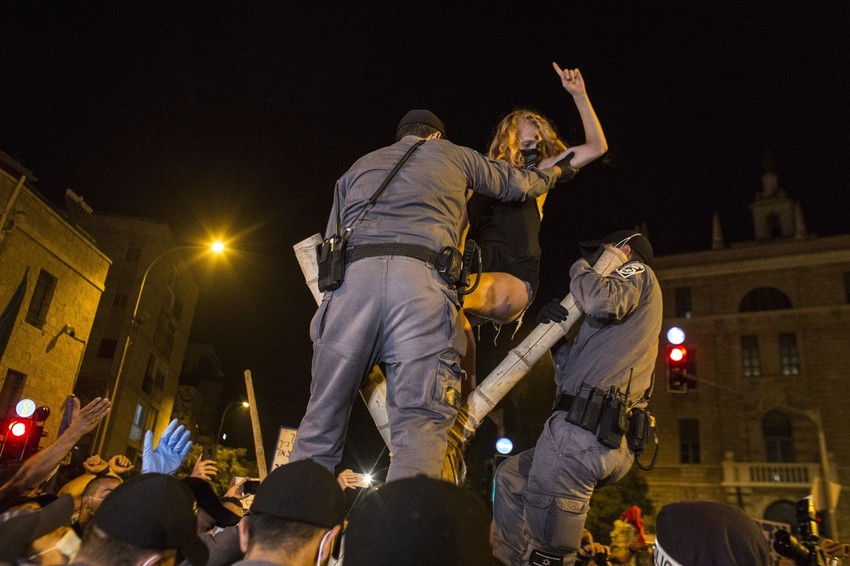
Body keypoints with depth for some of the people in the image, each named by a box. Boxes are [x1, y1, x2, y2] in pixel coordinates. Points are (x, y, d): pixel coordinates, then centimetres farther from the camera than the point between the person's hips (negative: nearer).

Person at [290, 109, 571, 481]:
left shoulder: (358, 167, 33)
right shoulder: (454, 156, 26)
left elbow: (331, 240, 28)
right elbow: (520, 185, 39)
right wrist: (548, 173, 59)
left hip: (352, 276, 3)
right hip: (420, 279, -2)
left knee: (322, 420, 9)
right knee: (420, 424, -4)